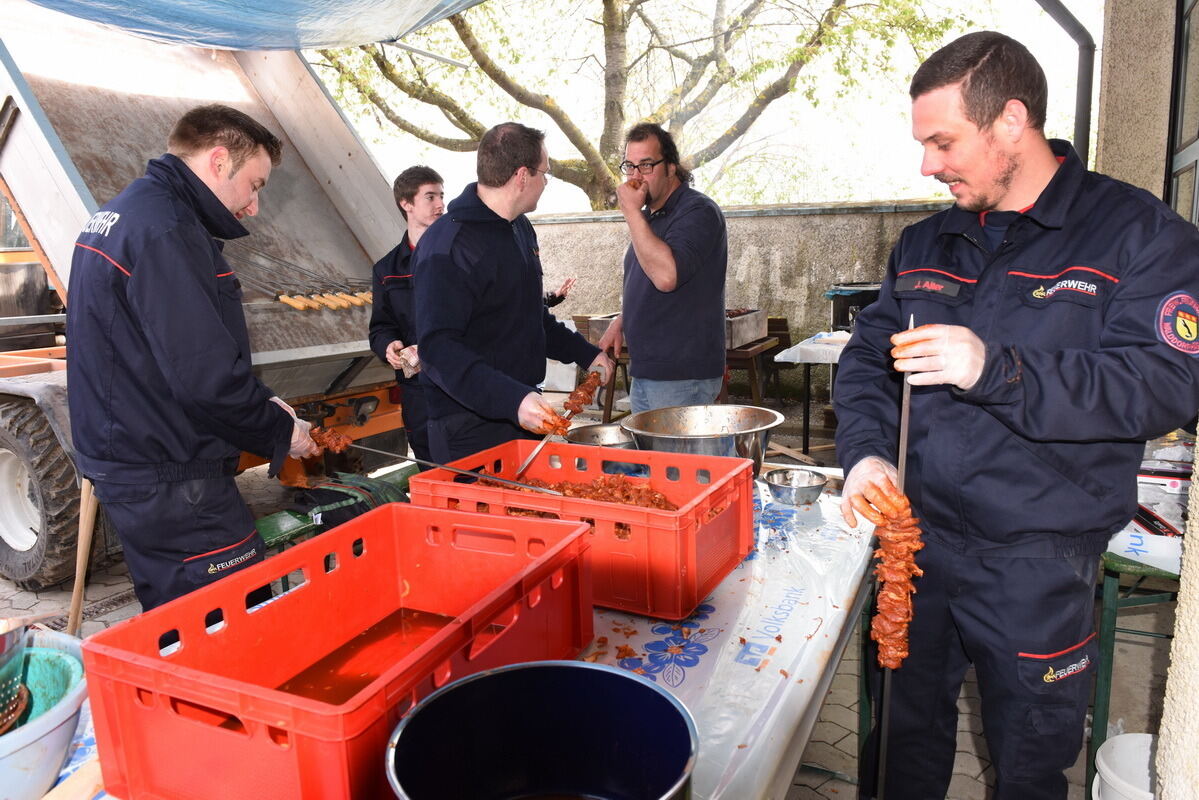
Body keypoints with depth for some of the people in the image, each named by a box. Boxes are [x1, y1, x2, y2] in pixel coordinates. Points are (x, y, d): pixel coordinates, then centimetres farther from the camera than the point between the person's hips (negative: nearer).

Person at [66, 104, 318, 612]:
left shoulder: (119, 214, 16)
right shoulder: (165, 231, -18)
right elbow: (204, 373, -24)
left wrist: (262, 404, 7)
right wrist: (279, 430, -8)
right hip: (169, 479, -11)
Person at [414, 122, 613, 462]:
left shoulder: (521, 229, 12)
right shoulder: (448, 246, -19)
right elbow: (438, 348, -26)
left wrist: (585, 353, 23)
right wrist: (514, 400, -36)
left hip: (524, 419, 9)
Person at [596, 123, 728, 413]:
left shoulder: (698, 211, -13)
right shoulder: (648, 215, 16)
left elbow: (666, 276, -29)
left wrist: (632, 212, -21)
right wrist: (621, 321, 12)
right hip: (644, 373, 9)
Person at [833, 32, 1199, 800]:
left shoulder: (1137, 232, -8)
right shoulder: (926, 244, 6)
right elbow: (867, 357, 8)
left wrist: (996, 370, -29)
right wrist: (866, 449, -11)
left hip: (1038, 564, -4)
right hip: (911, 537, 4)